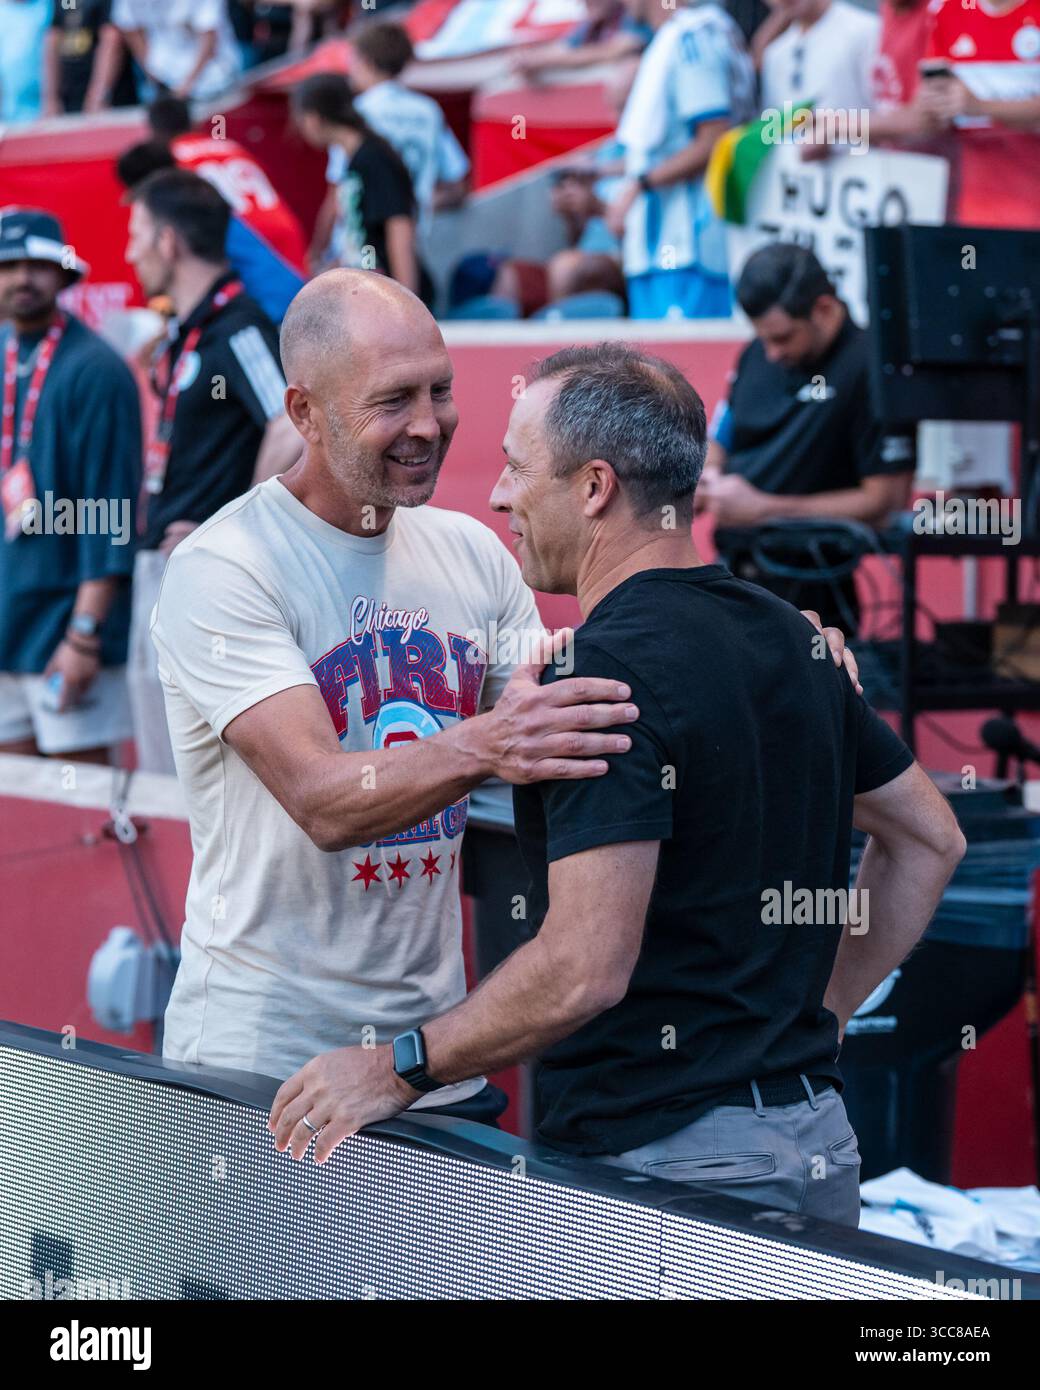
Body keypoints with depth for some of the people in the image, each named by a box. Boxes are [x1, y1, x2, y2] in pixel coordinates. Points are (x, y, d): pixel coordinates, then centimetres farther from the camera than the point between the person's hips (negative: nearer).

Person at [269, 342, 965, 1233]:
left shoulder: (607, 669, -17)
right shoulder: (789, 636, 10)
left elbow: (585, 969, -23)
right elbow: (930, 838, 21)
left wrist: (399, 1067, -12)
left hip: (668, 1157, -9)